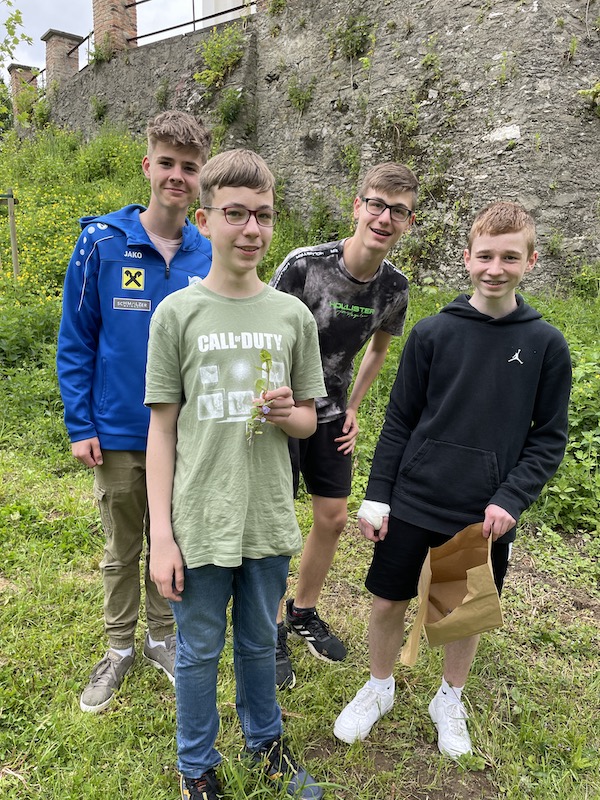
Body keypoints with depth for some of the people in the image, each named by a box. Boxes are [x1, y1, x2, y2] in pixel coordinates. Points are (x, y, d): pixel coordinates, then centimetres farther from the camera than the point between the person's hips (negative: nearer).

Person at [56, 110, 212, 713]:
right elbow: (76, 341, -3)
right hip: (118, 435, -1)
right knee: (121, 550, 15)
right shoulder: (102, 243, -8)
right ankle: (119, 648, 37)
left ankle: (161, 637, 39)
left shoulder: (211, 257, -3)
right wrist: (79, 426, -7)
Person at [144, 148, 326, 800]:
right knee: (199, 650, 16)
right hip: (200, 521, -2)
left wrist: (287, 413, -16)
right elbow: (162, 429, -4)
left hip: (268, 519, 2)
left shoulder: (293, 315, 1)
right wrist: (162, 534, -6)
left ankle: (264, 741, 47)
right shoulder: (177, 314, -6)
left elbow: (308, 420, 9)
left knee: (259, 641, 22)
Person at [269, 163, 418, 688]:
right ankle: (272, 630, 24)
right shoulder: (303, 265, -22)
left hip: (330, 415, 5)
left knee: (333, 518, 11)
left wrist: (353, 409, 10)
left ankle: (304, 612, 36)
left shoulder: (394, 286, -5)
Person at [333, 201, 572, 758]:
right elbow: (399, 421, 0)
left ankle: (449, 701, 44)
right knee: (388, 602, 11)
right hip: (413, 503, 0)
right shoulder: (433, 332, -4)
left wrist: (510, 499, -12)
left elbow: (549, 439, 1)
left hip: (487, 517, 1)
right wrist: (376, 496, -3)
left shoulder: (546, 345, -4)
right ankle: (378, 689, 40)